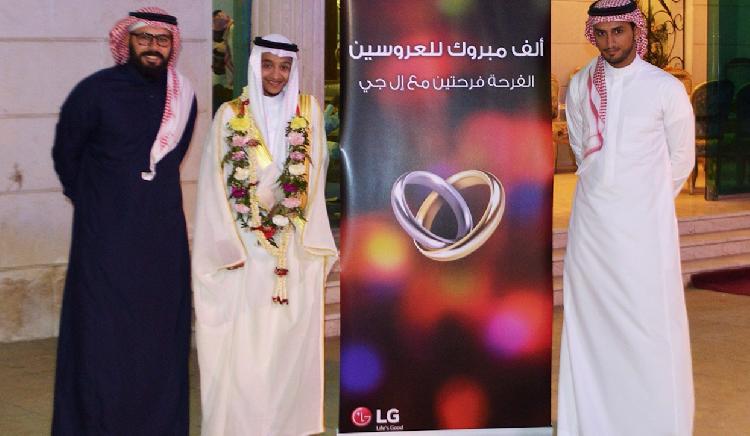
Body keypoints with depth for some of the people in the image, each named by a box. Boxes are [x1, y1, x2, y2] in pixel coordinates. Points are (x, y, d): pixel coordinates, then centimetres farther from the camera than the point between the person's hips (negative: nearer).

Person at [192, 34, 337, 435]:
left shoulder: (308, 112, 6)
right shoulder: (230, 116, -1)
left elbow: (315, 182, 5)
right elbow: (216, 188, -2)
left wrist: (310, 243, -3)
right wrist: (229, 248, -9)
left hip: (295, 252, 2)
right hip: (244, 250, -2)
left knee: (289, 342, 5)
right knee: (241, 345, -2)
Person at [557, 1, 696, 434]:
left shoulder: (667, 89, -6)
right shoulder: (580, 86, 5)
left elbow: (681, 160, 5)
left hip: (645, 227, -3)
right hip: (591, 222, 4)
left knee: (652, 326, -5)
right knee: (591, 324, 6)